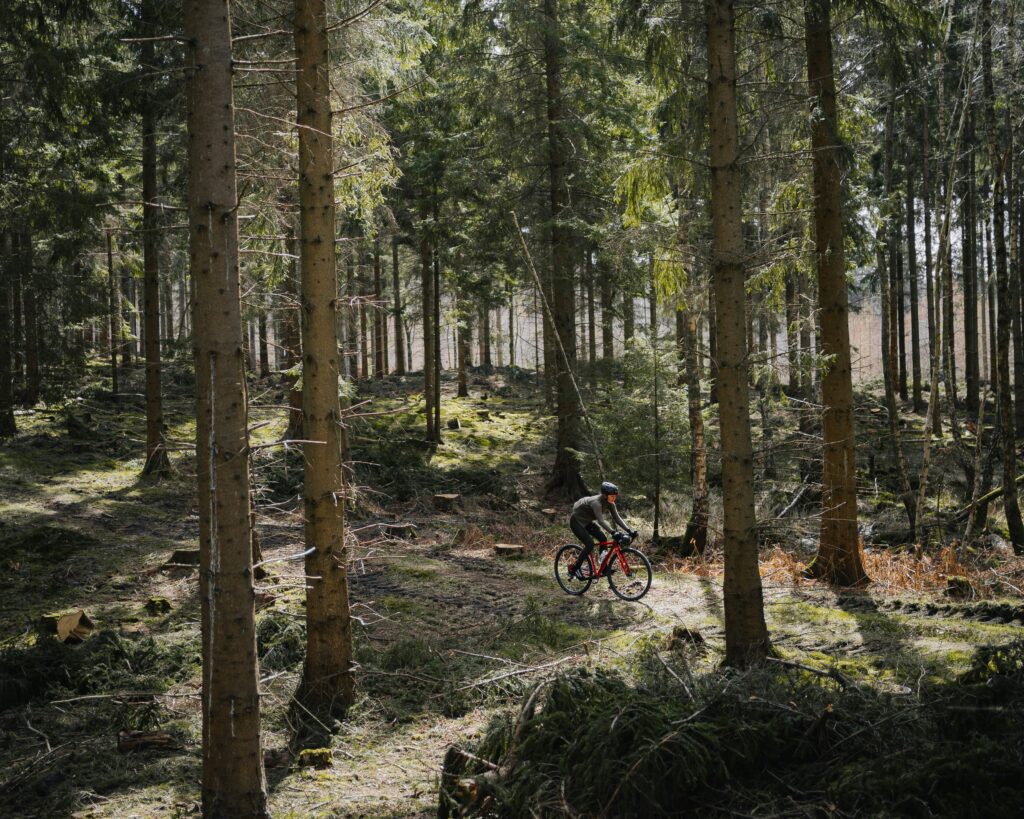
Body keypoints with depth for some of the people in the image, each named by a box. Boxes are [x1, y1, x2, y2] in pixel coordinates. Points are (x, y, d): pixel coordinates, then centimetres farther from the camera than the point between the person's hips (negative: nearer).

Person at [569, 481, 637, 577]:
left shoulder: (610, 503, -9)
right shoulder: (596, 502, -33)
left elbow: (617, 518, -8)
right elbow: (601, 520, -43)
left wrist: (629, 530, -20)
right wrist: (613, 532, -53)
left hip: (587, 522, 8)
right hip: (577, 522, -8)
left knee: (603, 539, -8)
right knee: (590, 544, -20)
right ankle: (574, 569, -9)